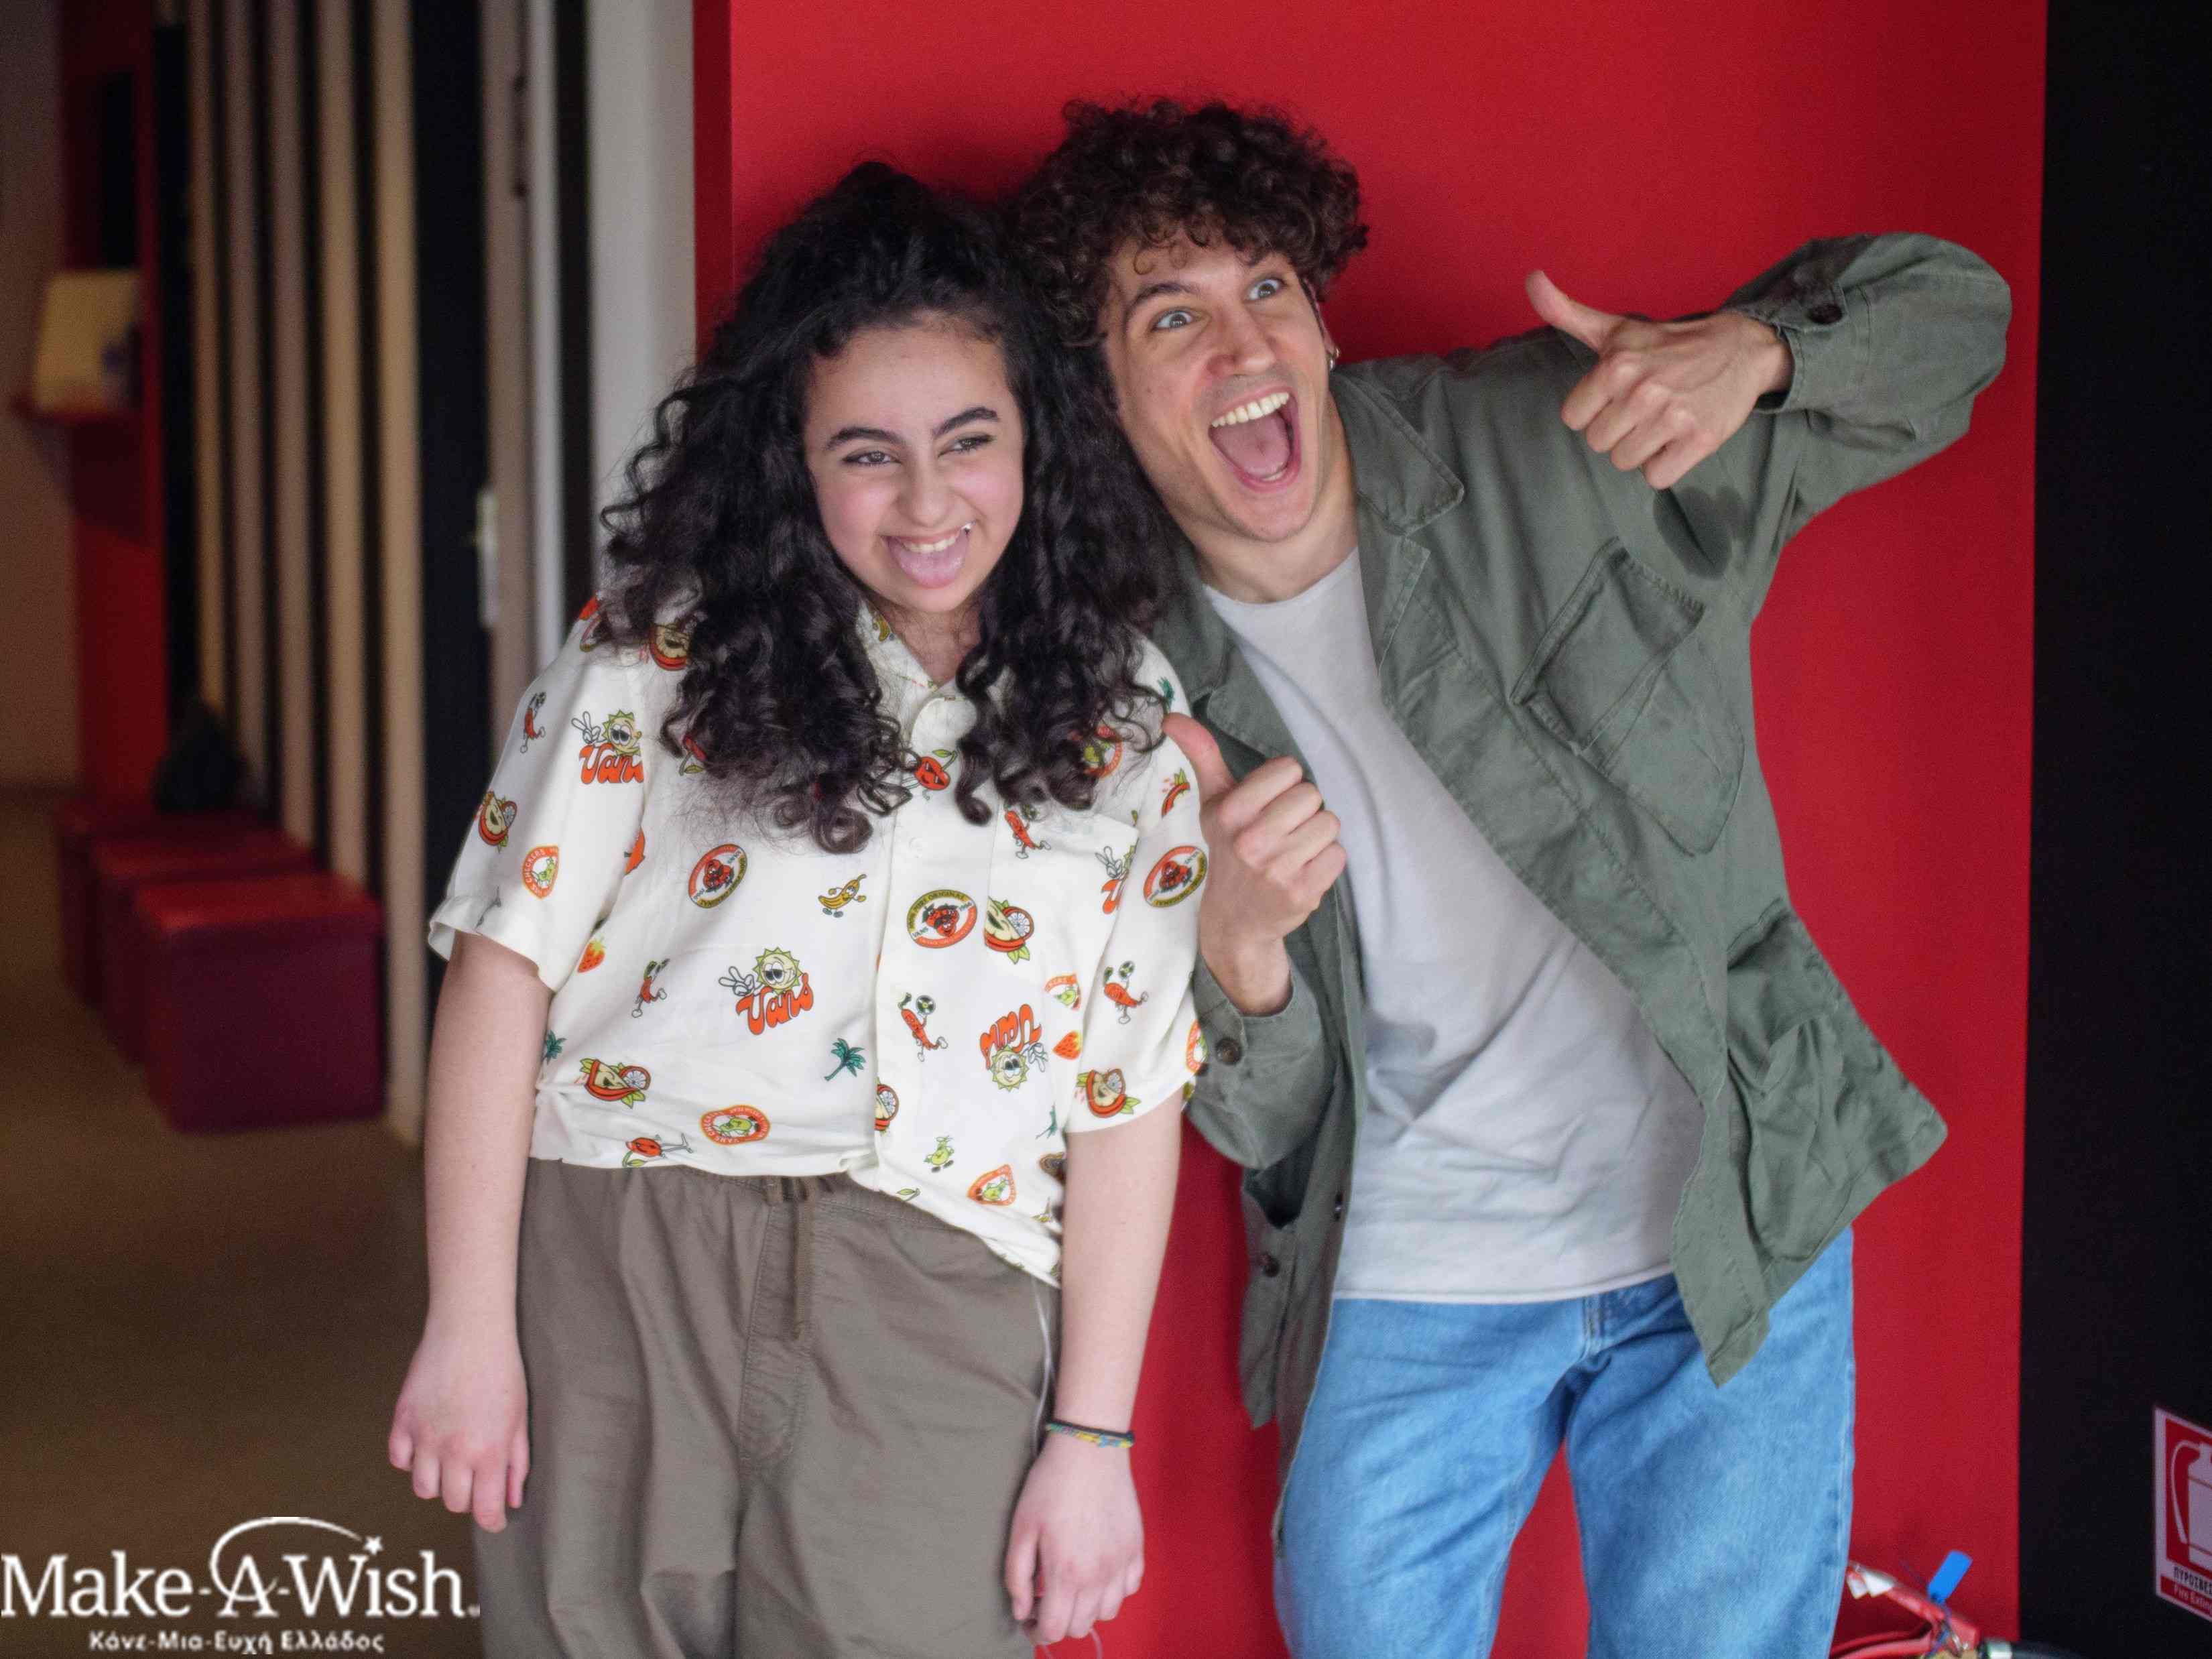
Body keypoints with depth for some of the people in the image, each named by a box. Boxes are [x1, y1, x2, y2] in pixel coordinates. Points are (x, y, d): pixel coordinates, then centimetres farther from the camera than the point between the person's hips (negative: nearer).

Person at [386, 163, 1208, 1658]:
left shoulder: (1123, 720, 8)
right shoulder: (663, 651, 3)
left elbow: (1130, 1095, 7)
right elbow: (508, 960, 0)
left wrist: (1092, 1436, 3)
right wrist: (469, 1327, -5)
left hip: (936, 1310, 1)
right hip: (615, 1255, 0)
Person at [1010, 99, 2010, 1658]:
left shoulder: (1550, 443, -10)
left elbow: (1952, 306, 1)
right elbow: (1264, 1129, -4)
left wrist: (1756, 348, -21)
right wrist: (1237, 950, -27)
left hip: (1735, 1234, -1)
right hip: (1402, 1284, 1)